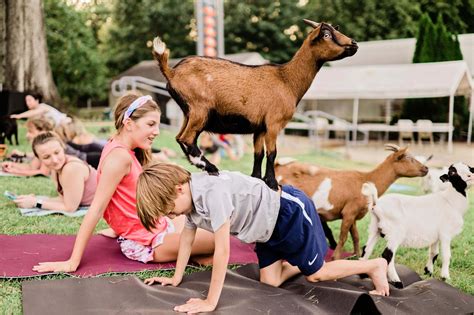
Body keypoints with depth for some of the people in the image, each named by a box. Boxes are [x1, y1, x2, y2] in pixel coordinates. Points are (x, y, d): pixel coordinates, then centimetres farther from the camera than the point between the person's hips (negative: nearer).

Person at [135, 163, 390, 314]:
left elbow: (222, 251, -34)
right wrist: (176, 278, 10)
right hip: (268, 224, 8)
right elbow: (187, 237, 6)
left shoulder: (213, 192, -36)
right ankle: (301, 261, 31)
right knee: (270, 280, 5)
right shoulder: (190, 193, -8)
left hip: (289, 209, -8)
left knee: (316, 274, 5)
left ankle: (376, 265, 23)